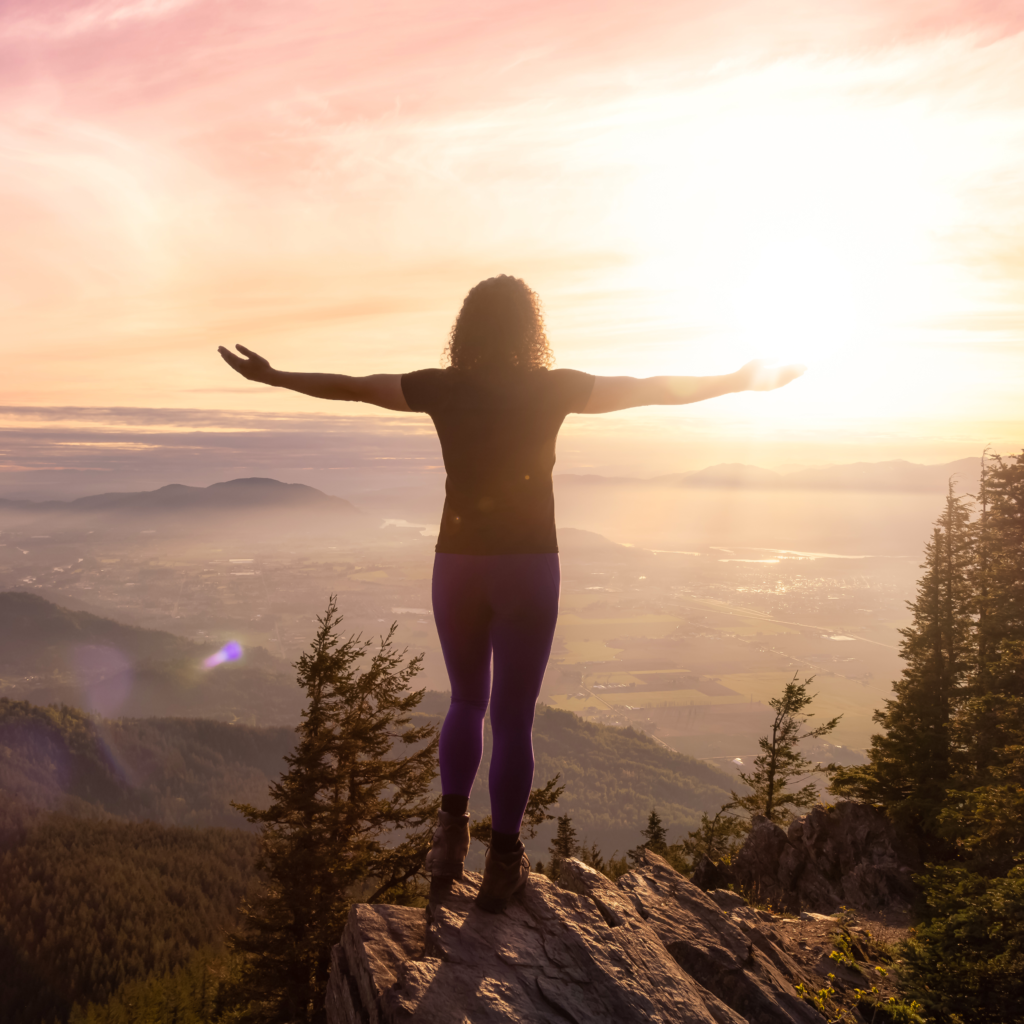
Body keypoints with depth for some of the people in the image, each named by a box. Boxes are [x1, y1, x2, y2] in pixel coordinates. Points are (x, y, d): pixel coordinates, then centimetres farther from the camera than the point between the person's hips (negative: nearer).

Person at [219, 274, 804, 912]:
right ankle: (503, 866, 13)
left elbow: (351, 387, 8)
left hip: (458, 564, 2)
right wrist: (742, 381, 12)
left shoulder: (444, 388, 0)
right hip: (528, 566, -2)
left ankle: (452, 835, 16)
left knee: (467, 702, 21)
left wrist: (273, 376, 22)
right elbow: (651, 389, 2)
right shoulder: (552, 389, -4)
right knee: (513, 717, 6)